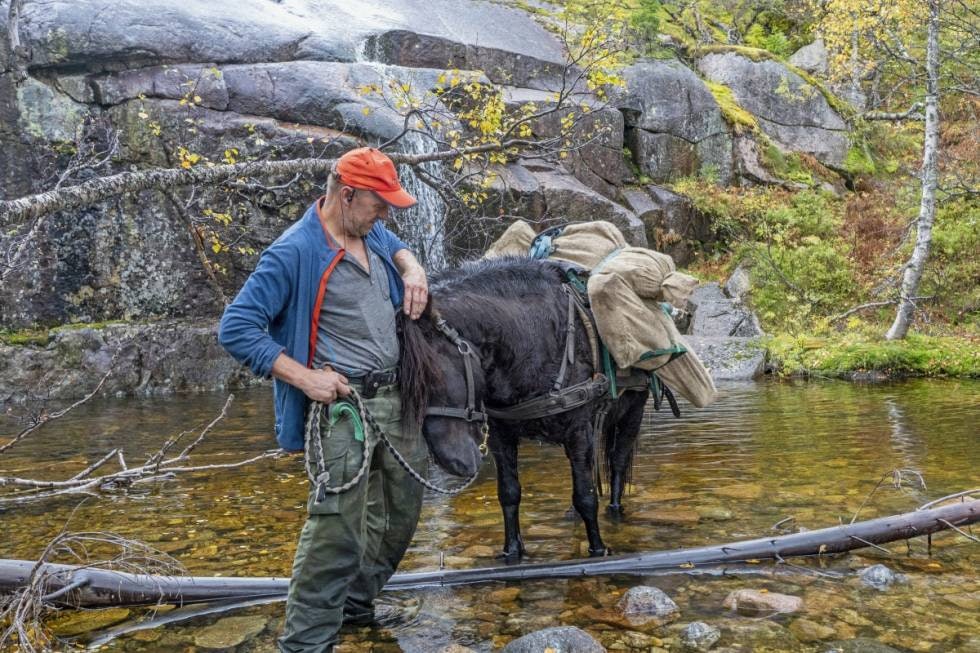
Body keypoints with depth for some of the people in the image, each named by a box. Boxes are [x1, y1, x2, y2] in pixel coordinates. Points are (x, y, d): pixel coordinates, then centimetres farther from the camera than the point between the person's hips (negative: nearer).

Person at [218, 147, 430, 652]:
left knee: (402, 508, 19)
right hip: (342, 407, -8)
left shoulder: (371, 231, 7)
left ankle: (357, 604, 39)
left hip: (397, 397, 9)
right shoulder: (295, 253, -16)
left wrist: (413, 271, 7)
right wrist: (304, 377, -21)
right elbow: (235, 329, -16)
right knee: (335, 530, -11)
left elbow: (399, 249, 32)